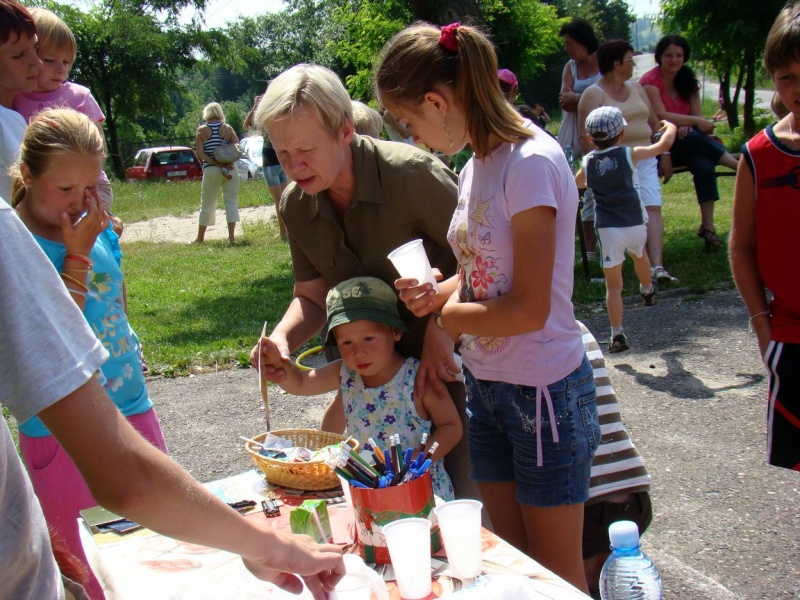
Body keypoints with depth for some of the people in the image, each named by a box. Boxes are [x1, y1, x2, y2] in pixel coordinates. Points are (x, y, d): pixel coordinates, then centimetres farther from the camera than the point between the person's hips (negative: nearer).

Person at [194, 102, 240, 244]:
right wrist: (227, 163, -13)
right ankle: (231, 236, -2)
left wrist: (219, 165, -12)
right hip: (231, 170, 0)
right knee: (231, 201, 4)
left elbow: (200, 153, -8)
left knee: (207, 203, 9)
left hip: (211, 170, 0)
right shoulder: (227, 128, 3)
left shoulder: (201, 130, 1)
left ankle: (200, 238, 19)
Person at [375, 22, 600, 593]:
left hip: (543, 391, -8)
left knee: (557, 571, 8)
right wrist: (438, 294, -5)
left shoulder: (531, 164, -21)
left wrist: (451, 316, -7)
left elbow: (528, 310, -23)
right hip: (487, 386, 8)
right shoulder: (478, 161, 4)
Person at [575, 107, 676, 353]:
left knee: (613, 284, 1)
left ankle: (617, 334, -5)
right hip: (635, 225, 1)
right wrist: (670, 127, 24)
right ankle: (647, 291, 60)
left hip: (608, 230, -1)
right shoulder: (629, 155, -3)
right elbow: (663, 145, 4)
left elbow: (576, 184, 22)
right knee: (639, 255, 34)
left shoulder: (587, 163, 2)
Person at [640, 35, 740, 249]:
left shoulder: (687, 80, 12)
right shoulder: (650, 81, -7)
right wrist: (695, 122, -26)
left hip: (685, 144, 4)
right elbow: (661, 116, -19)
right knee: (694, 138, -35)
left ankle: (707, 225, -32)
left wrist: (687, 126, -18)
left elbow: (697, 116, 4)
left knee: (705, 165, -28)